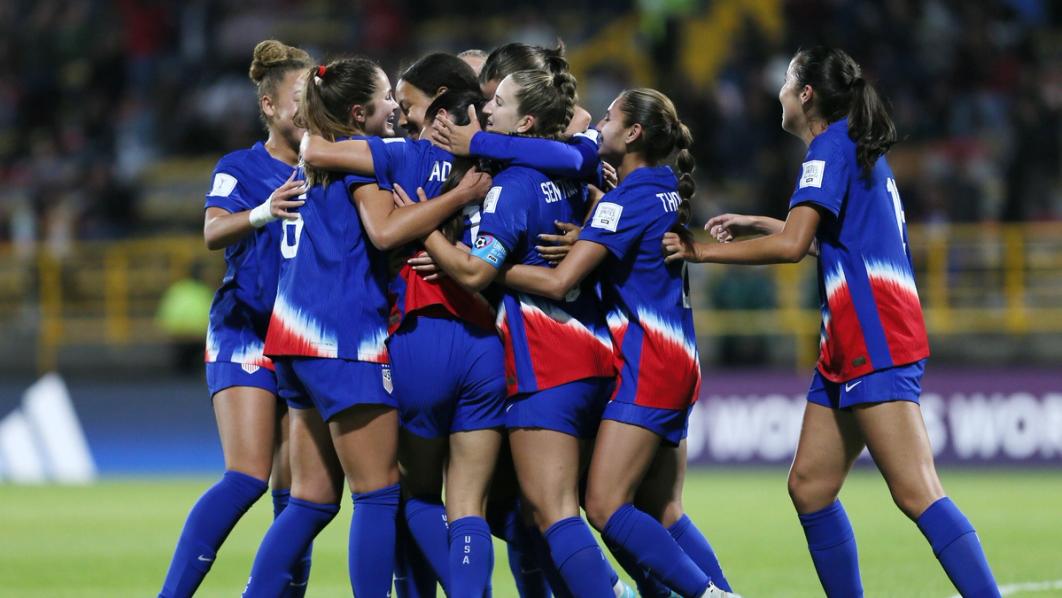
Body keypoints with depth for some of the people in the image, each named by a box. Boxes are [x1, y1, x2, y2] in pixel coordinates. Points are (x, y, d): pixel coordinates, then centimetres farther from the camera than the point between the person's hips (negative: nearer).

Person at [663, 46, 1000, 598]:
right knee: (809, 487, 10)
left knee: (916, 492, -17)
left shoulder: (831, 146, -8)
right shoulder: (861, 151, 20)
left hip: (875, 343, -10)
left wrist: (701, 252, -9)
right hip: (850, 346, 10)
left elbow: (792, 245, -18)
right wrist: (754, 224, 36)